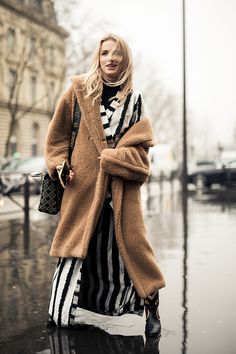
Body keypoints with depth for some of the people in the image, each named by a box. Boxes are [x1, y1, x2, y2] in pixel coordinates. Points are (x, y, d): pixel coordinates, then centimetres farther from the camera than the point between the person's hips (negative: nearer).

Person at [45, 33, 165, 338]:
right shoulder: (78, 90, 6)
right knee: (76, 244, 5)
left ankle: (151, 304, 12)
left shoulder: (134, 100, 8)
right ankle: (61, 310, 18)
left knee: (127, 242, -2)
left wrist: (112, 158, -13)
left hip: (120, 187, 0)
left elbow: (141, 145, 1)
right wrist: (59, 164, -2)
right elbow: (58, 133, 10)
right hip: (82, 184, 0)